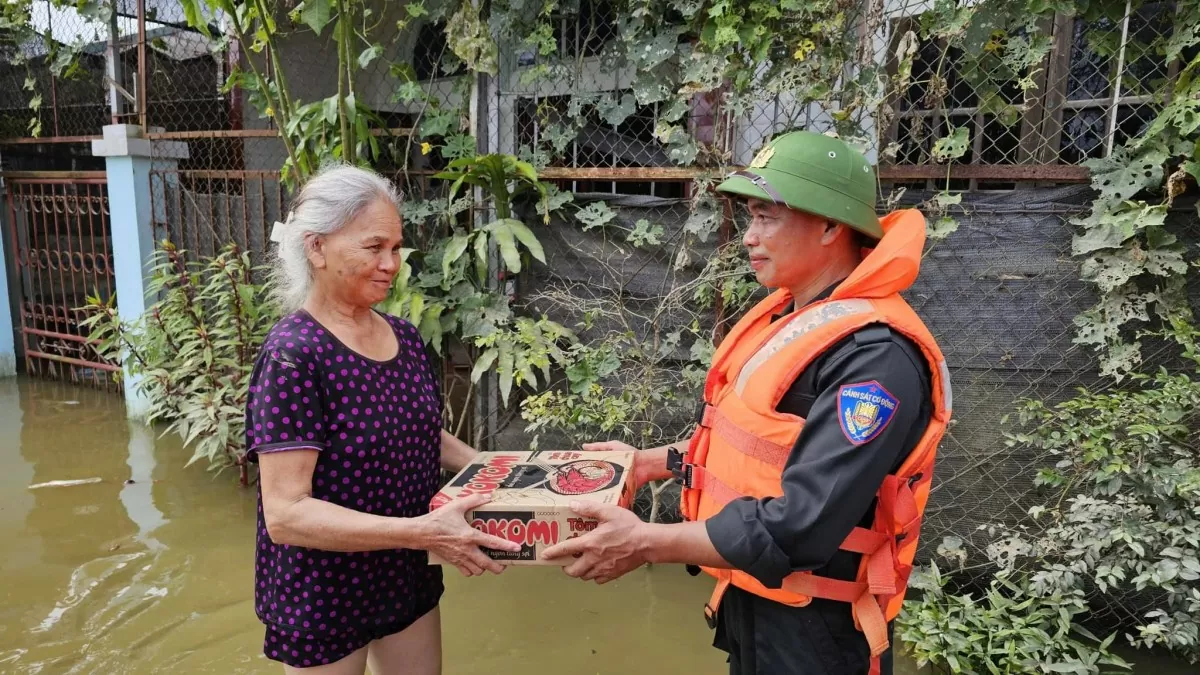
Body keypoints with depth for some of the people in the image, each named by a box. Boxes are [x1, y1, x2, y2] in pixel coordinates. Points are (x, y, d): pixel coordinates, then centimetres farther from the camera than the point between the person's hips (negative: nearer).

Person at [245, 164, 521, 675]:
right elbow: (285, 514, -26)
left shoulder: (403, 337, -1)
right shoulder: (293, 355, -22)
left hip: (406, 576, 6)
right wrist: (420, 532, -33)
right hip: (323, 595, -6)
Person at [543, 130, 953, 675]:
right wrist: (649, 463, 7)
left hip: (811, 629, -8)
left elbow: (799, 526, -30)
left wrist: (647, 543, -25)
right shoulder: (784, 317, 2)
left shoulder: (876, 356, -26)